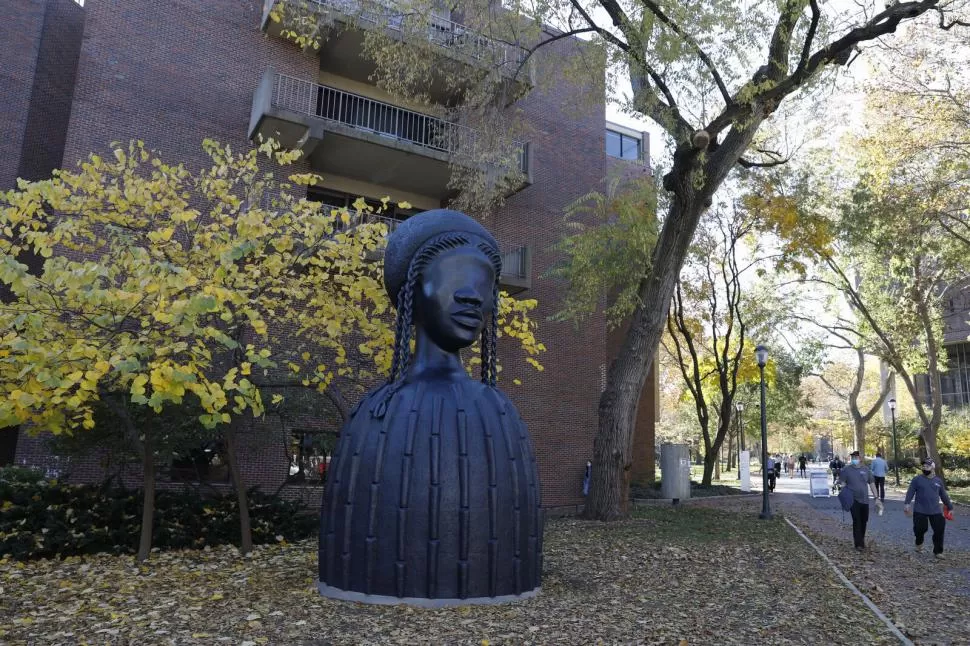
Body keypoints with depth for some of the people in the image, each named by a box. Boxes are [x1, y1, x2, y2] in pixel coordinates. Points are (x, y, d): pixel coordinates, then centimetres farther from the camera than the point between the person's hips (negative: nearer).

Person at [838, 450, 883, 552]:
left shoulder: (866, 469, 5)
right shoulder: (846, 469, -5)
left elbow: (871, 483, 10)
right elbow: (842, 483, -5)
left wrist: (876, 498, 6)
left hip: (864, 500, 4)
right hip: (853, 500, -4)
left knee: (864, 521, 10)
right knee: (856, 521, -7)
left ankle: (862, 540, 28)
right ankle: (858, 543, -1)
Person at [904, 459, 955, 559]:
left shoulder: (938, 481, 8)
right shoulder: (917, 479, -1)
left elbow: (944, 496, 17)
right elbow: (910, 492, -7)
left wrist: (950, 507, 18)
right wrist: (906, 503, -19)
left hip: (935, 512, 2)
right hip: (920, 511, -2)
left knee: (939, 530, -1)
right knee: (920, 529, -2)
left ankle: (938, 552, 13)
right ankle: (919, 543, 29)